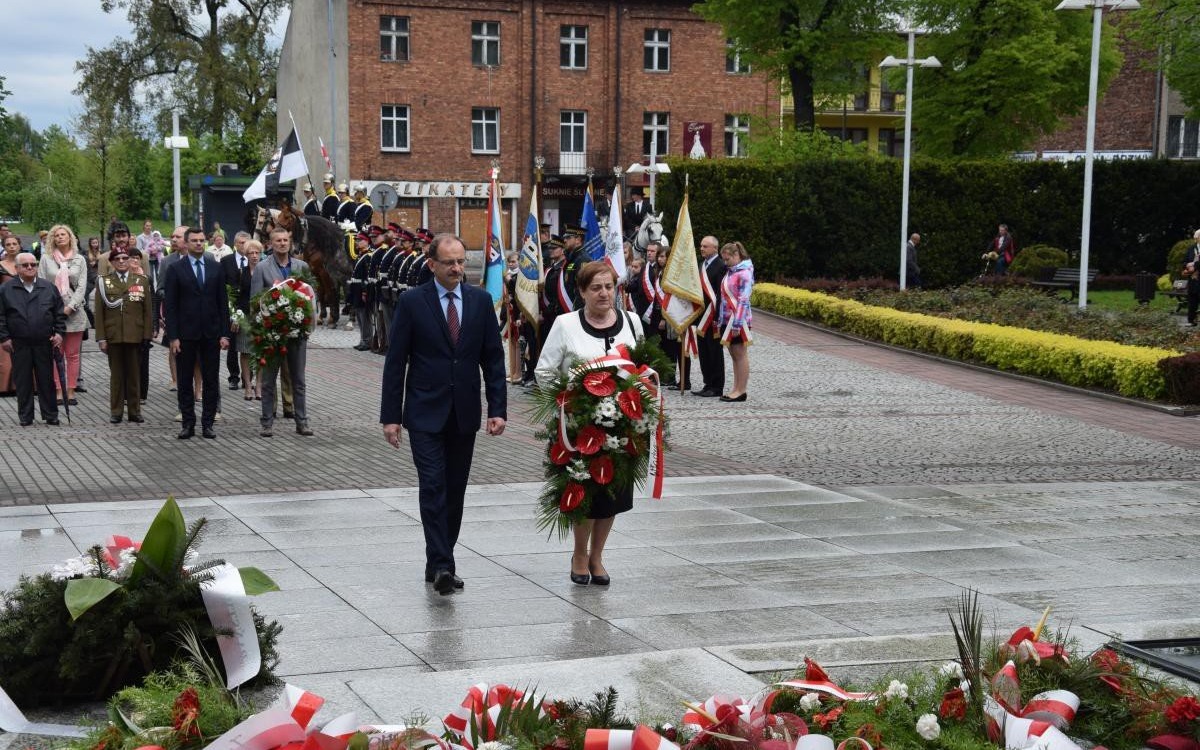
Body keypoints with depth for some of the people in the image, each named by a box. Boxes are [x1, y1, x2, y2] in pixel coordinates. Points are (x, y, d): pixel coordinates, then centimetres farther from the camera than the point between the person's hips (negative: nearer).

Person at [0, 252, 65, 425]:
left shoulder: (49, 288, 7)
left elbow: (60, 313, 9)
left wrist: (59, 333, -1)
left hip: (44, 343, 1)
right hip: (19, 344, -1)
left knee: (47, 380, 5)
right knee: (22, 381, 4)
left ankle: (51, 415, 13)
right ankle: (25, 416, 12)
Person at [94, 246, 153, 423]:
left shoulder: (142, 281, 7)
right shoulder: (103, 282, 5)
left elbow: (148, 311, 5)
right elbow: (99, 312, 2)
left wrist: (147, 335, -2)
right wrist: (101, 338, -5)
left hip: (135, 336, 1)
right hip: (113, 336, 0)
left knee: (135, 375, 6)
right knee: (116, 375, 5)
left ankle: (134, 411, 14)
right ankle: (116, 411, 11)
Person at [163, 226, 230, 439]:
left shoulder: (215, 268, 7)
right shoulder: (175, 269, -1)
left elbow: (222, 302, 7)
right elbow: (169, 305, -3)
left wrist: (224, 333, 1)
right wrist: (172, 337, -9)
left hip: (211, 333, 2)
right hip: (186, 334, -2)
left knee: (211, 381, 4)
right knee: (185, 381, 4)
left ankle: (208, 423, 11)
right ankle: (188, 423, 11)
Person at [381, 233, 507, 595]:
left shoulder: (480, 300, 5)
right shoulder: (412, 301, -4)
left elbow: (493, 358, 6)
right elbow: (395, 361, -3)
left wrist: (498, 409, -1)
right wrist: (391, 415, -7)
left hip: (465, 414, 4)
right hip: (425, 413, -3)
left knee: (455, 491, 9)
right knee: (433, 488, -12)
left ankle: (440, 563, 19)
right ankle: (441, 566, -14)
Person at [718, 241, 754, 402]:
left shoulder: (744, 273, -14)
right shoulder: (730, 271, 13)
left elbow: (743, 300, -18)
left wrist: (737, 323, -22)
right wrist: (721, 320, 14)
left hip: (738, 319, -9)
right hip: (727, 319, 9)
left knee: (740, 353, -4)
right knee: (734, 354, 11)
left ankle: (741, 391, -1)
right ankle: (736, 388, 16)